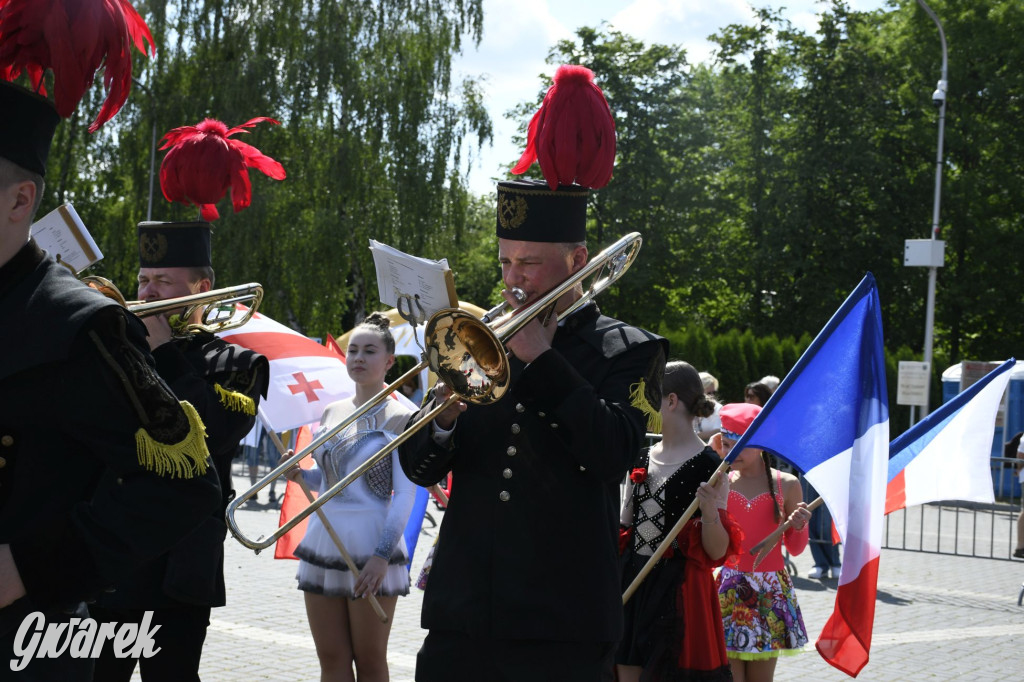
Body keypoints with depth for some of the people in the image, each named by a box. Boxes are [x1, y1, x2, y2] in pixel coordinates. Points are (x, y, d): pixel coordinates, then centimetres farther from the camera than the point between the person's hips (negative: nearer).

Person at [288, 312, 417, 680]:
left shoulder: (399, 418, -5)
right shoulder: (332, 412, 12)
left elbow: (405, 496, -9)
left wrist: (383, 556, -18)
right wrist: (300, 474, -1)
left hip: (370, 547, -5)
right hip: (324, 540, 5)